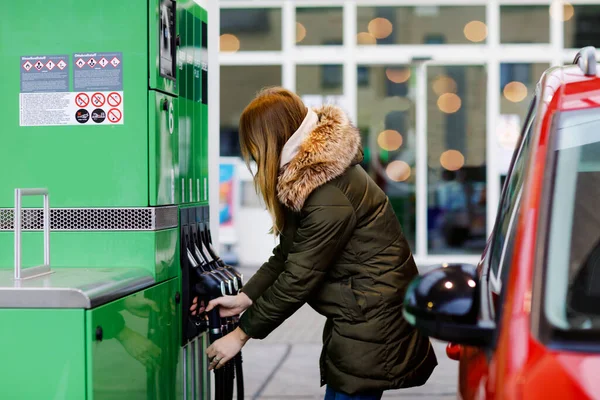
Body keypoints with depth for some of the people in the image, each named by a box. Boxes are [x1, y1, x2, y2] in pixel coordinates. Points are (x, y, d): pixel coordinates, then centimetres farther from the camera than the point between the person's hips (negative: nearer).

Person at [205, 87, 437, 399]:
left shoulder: (328, 198, -26)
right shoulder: (306, 176, 4)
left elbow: (299, 278, -21)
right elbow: (287, 254, 10)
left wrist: (242, 333, -12)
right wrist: (244, 297, 2)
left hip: (374, 317, -9)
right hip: (356, 315, 10)